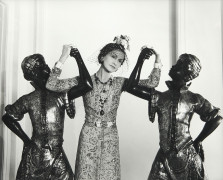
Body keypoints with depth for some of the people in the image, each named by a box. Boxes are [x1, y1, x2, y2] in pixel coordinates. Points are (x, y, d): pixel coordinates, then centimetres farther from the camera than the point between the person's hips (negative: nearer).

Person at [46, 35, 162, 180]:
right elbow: (51, 85, -13)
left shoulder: (120, 83, 1)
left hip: (110, 138, 2)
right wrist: (63, 58, -18)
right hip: (88, 137, -2)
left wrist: (158, 60, -12)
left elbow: (152, 83, -5)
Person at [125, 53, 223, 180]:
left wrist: (197, 141, 0)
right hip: (164, 157, 2)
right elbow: (132, 87, -3)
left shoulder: (194, 99, -2)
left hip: (188, 157, -1)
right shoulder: (160, 97, 3)